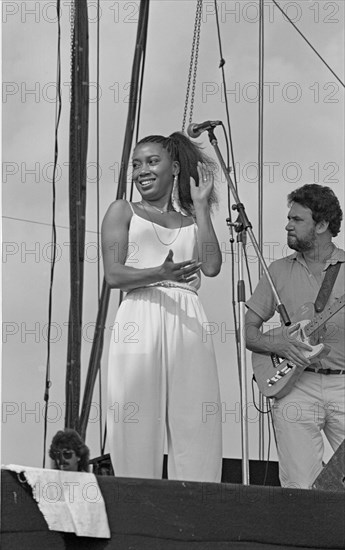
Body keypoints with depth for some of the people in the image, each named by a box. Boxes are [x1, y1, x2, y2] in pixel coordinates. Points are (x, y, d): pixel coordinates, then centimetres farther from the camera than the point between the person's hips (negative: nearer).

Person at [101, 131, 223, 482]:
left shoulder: (191, 219, 22)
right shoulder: (123, 211, 14)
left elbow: (211, 266, 3)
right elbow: (114, 274, 1)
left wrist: (201, 206, 8)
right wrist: (160, 274, -16)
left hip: (188, 325, 2)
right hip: (139, 322, -2)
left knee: (195, 425, -5)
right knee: (138, 424, -7)